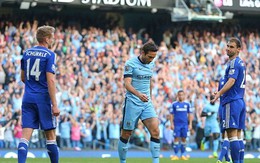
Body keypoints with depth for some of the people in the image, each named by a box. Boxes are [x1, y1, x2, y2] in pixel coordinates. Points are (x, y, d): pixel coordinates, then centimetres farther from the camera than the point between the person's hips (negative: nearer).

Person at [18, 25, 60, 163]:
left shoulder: (27, 53, 10)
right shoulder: (49, 55, -7)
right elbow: (50, 80, -14)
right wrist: (54, 105, -14)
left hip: (28, 99, 4)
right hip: (43, 99, -4)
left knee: (25, 135, -3)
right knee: (50, 136, 6)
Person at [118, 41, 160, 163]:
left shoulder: (151, 64, 11)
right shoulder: (130, 64, -9)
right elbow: (127, 84, -18)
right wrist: (139, 94, -34)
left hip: (147, 103, 5)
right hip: (132, 103, -5)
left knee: (155, 131, -13)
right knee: (126, 134, 2)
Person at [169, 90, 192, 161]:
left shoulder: (187, 104, 9)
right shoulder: (174, 104, 4)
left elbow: (189, 115, 12)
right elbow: (171, 115, 4)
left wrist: (190, 124, 5)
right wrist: (171, 124, -4)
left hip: (185, 125, 2)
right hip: (177, 124, -2)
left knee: (183, 139, 3)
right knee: (176, 138, -6)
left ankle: (182, 155, 9)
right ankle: (176, 155, -3)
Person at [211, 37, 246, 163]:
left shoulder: (234, 63, -10)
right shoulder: (241, 63, 19)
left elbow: (231, 81, -23)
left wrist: (219, 94, -34)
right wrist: (222, 92, 36)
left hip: (232, 102, -10)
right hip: (241, 101, 10)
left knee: (232, 135, -12)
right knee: (238, 135, 9)